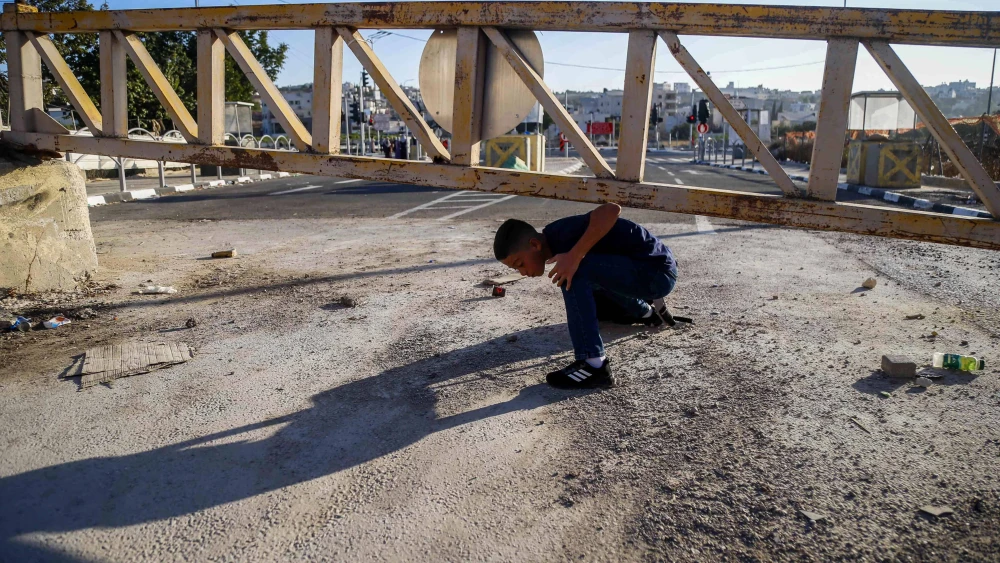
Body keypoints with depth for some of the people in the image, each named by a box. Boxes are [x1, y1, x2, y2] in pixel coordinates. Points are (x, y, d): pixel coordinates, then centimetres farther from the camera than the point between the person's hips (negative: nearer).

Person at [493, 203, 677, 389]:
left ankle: (594, 366, -27)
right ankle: (647, 312, 36)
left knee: (576, 270, -28)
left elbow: (611, 210, -40)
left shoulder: (563, 234, -24)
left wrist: (574, 256, -40)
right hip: (648, 270, 10)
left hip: (659, 271, -10)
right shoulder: (554, 238, 4)